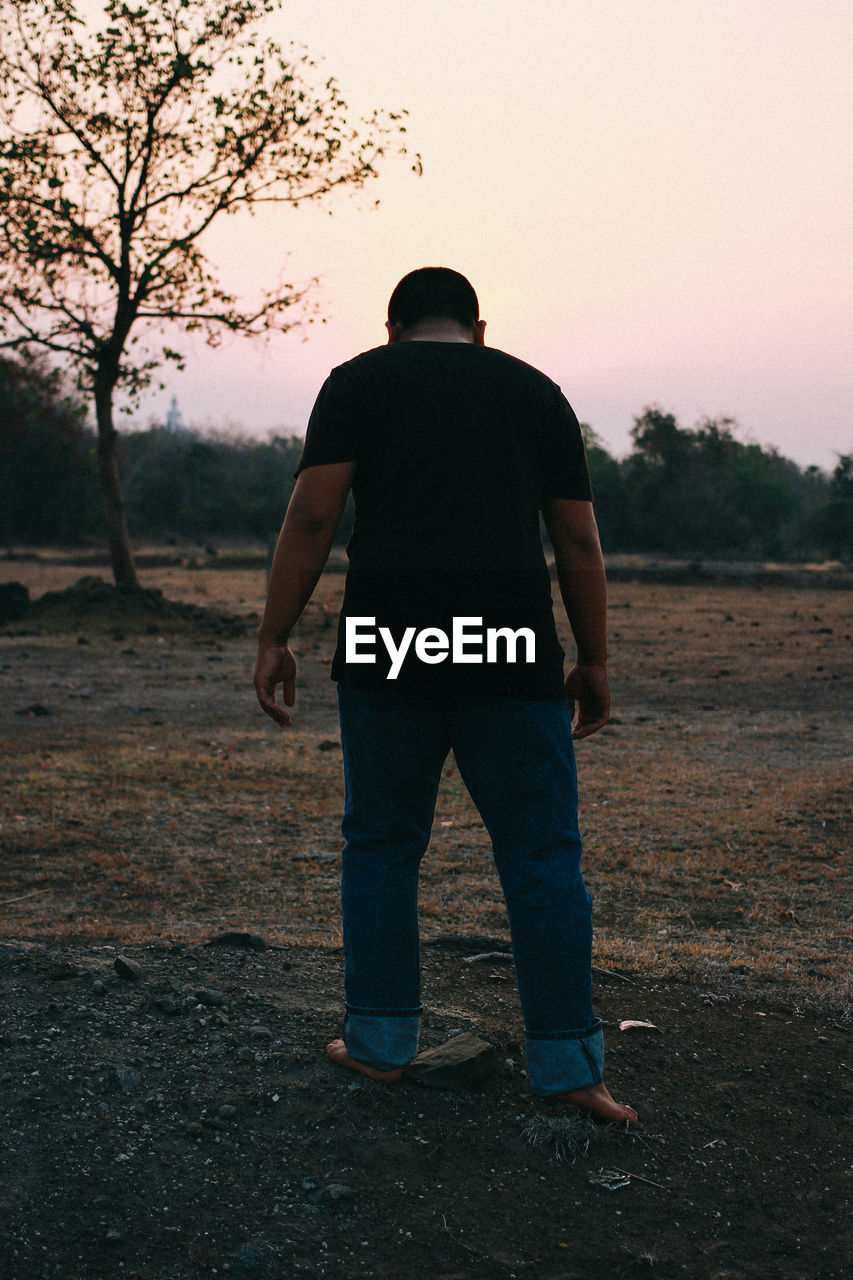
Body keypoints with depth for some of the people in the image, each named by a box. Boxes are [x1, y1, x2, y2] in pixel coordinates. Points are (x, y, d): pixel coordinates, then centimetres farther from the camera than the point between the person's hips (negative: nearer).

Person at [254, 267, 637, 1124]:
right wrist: (593, 661, 16)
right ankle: (565, 1063, 5)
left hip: (386, 654, 0)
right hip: (511, 656, 1)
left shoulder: (357, 382, 8)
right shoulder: (537, 393, 13)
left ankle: (379, 1042, 19)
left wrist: (273, 639, 0)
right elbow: (579, 544, 10)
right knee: (542, 853, 5)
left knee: (380, 844, 13)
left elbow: (311, 517, -3)